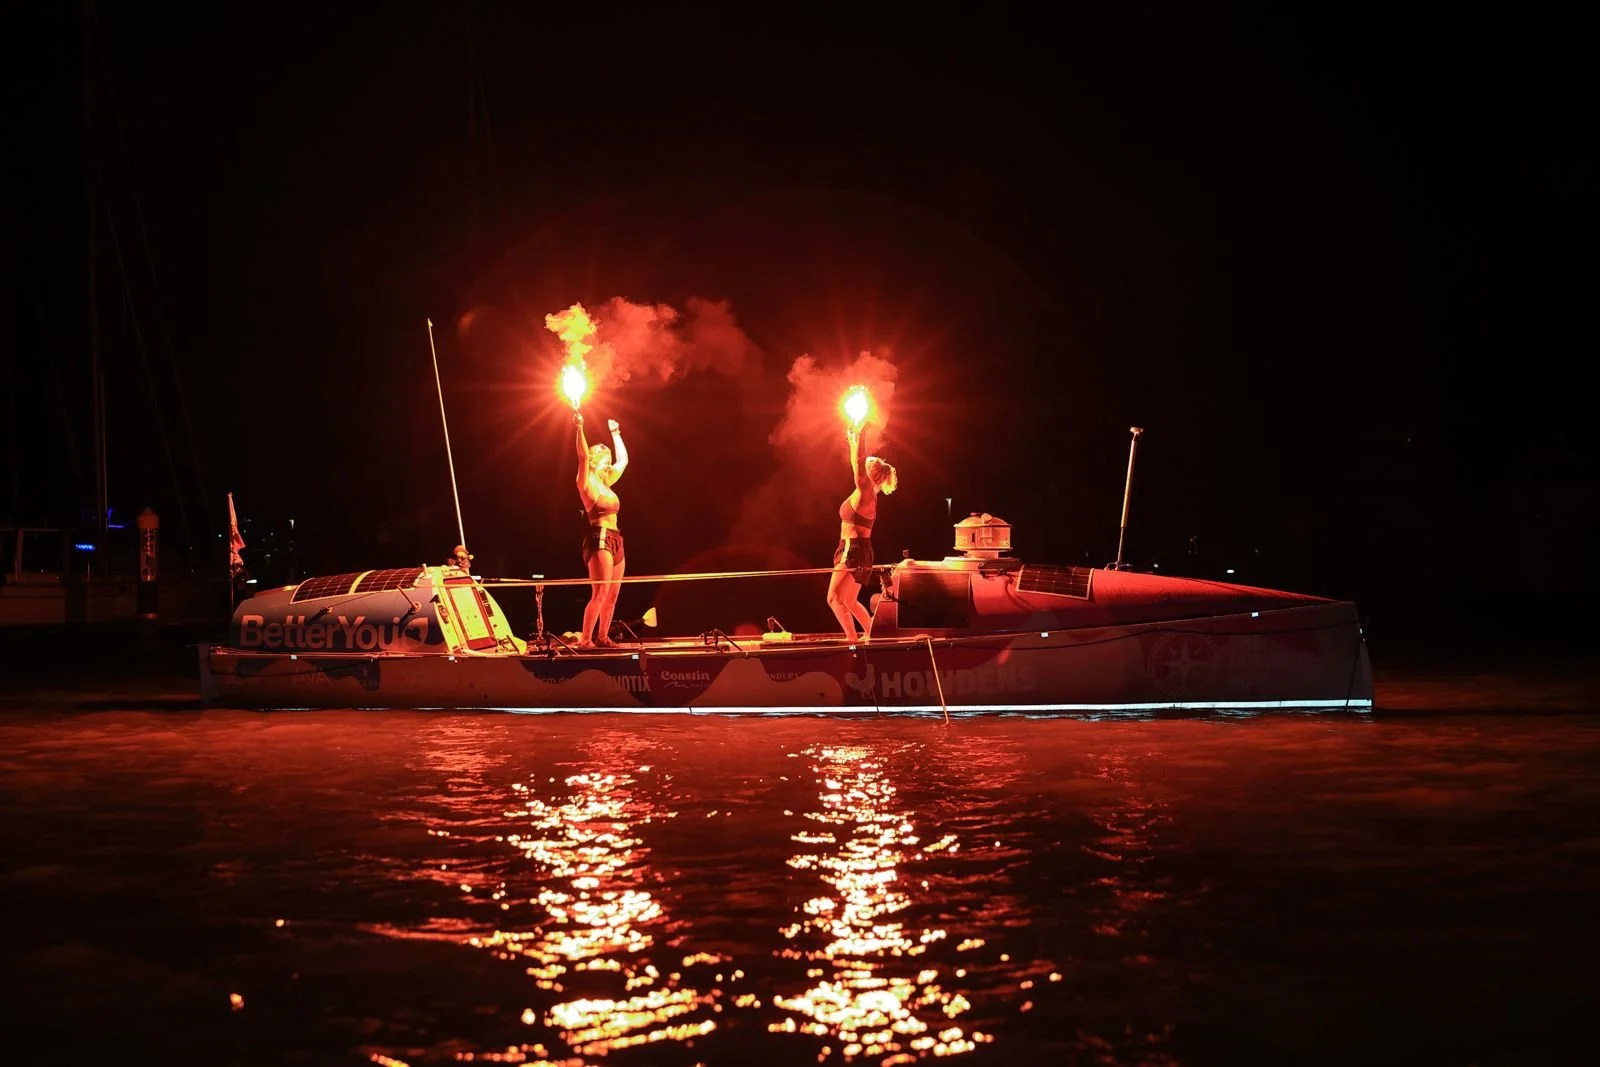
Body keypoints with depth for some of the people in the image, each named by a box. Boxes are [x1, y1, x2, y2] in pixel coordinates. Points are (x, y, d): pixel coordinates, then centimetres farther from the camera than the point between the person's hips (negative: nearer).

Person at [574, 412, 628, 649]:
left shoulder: (606, 483, 18)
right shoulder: (587, 483, -4)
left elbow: (623, 460, 30)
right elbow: (583, 456, -20)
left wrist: (615, 433, 34)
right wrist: (579, 429, -29)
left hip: (615, 541, 9)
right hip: (599, 540, -9)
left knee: (612, 596, 8)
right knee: (600, 593, -15)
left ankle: (602, 637, 14)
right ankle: (585, 640, -17)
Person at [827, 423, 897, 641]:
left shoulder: (865, 492, -13)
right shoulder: (864, 492, 10)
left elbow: (858, 464, -23)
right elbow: (859, 463, 23)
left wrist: (861, 438, -23)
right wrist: (853, 440, 29)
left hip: (854, 551, -10)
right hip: (854, 551, 10)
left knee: (835, 599, -11)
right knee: (849, 602, 18)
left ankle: (853, 640, -14)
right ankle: (872, 635, 23)